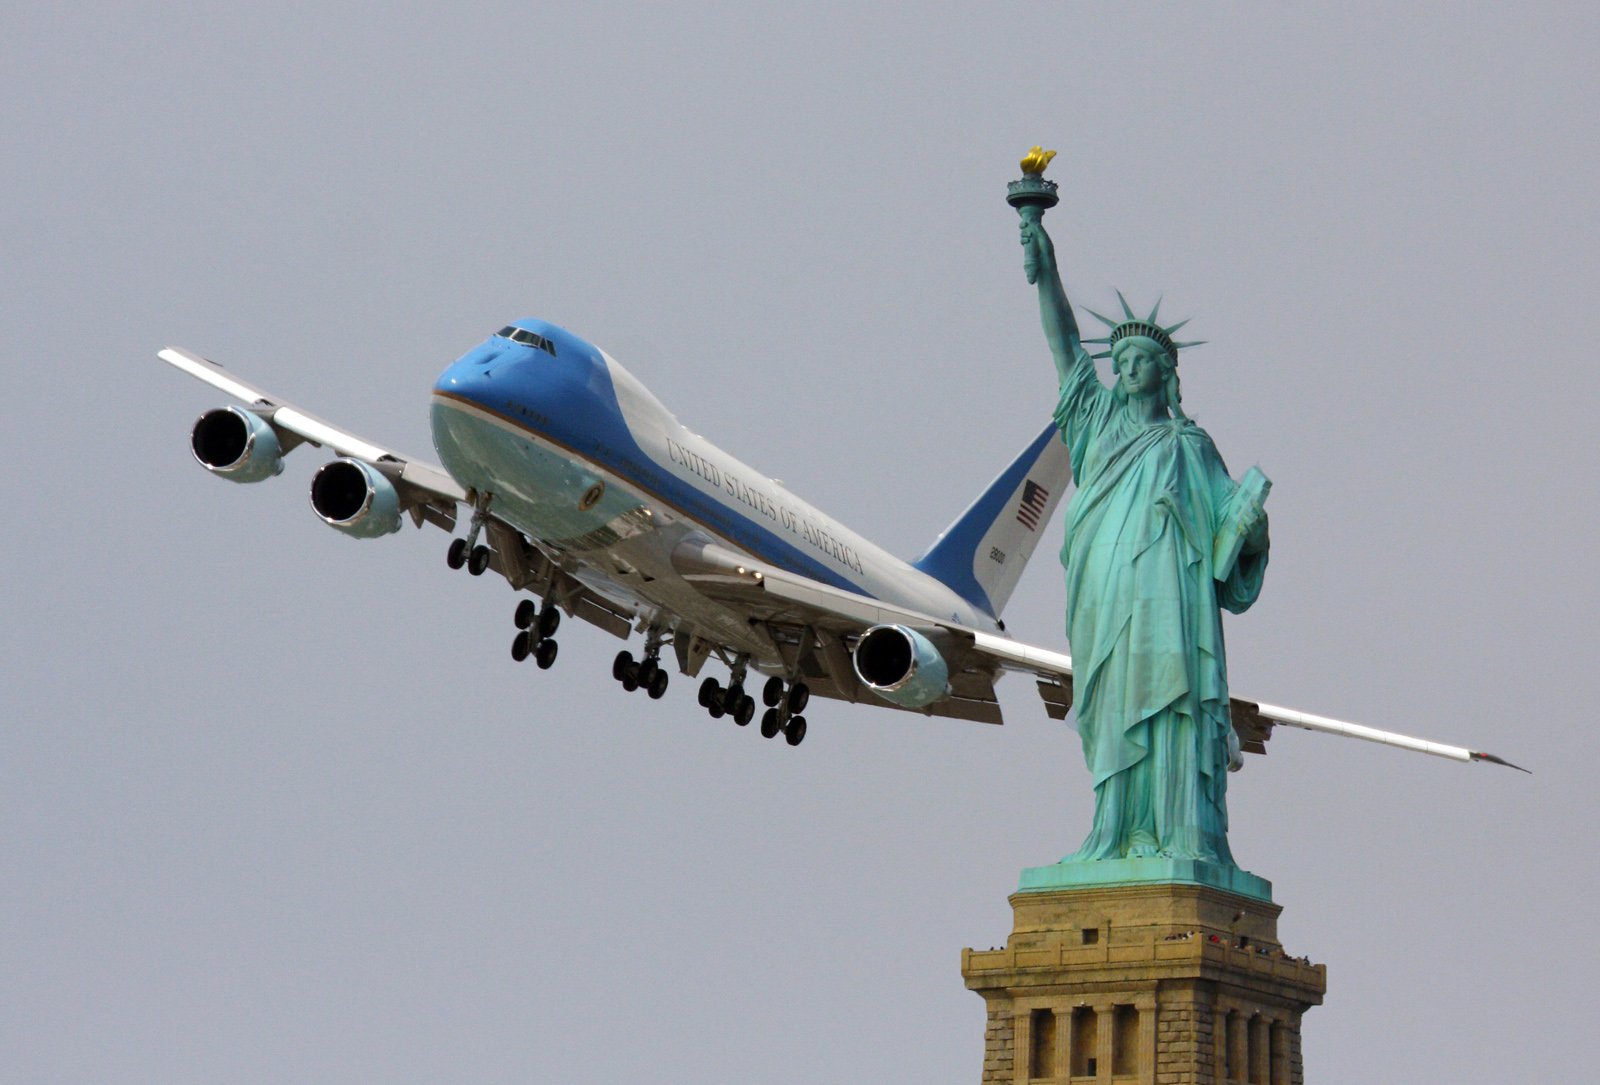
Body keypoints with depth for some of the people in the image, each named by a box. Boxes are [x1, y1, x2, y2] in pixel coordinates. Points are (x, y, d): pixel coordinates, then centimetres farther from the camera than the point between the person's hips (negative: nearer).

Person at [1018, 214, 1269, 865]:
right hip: (1105, 602, 4)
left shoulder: (1187, 445, 11)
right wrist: (1045, 273, 8)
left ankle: (1184, 839, -18)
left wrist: (1249, 528, -16)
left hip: (1166, 597, -3)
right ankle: (1119, 838, -3)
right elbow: (1064, 346, 16)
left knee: (1168, 709, -12)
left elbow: (1229, 513, 8)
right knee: (1116, 716, -1)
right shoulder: (1102, 425, 20)